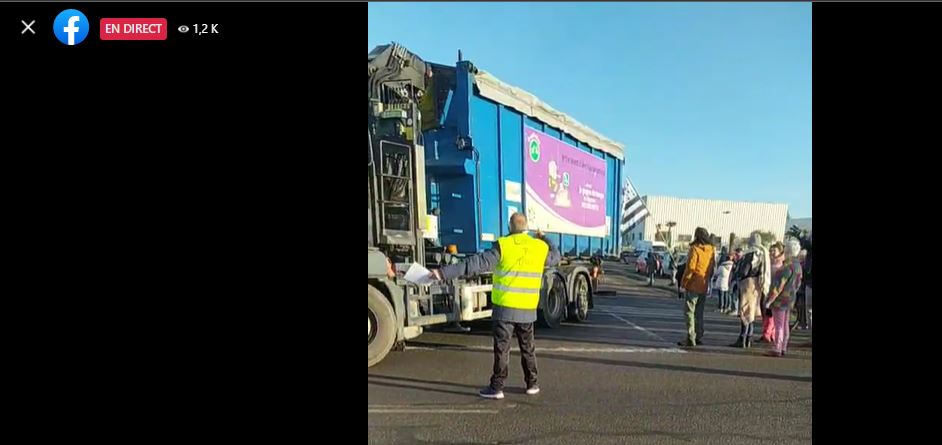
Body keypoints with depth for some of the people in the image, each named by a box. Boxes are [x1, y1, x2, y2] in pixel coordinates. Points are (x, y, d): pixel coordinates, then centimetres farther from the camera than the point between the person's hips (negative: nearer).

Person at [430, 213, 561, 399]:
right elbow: (555, 257, 24)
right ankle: (532, 384, 24)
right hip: (528, 309, 4)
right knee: (528, 347, 17)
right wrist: (545, 239, 40)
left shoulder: (503, 246, -10)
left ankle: (497, 387, 3)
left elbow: (476, 264, -16)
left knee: (502, 348, 1)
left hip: (505, 307, -4)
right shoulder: (540, 247, 2)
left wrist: (444, 273, -15)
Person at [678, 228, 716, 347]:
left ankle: (691, 338, -11)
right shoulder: (712, 250, 6)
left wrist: (684, 282, -9)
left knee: (689, 312, -4)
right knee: (699, 313, 17)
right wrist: (708, 280, 18)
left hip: (693, 285, -7)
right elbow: (713, 268, 10)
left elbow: (690, 267, -17)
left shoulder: (695, 249, -13)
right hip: (704, 286, 7)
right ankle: (699, 337, 21)